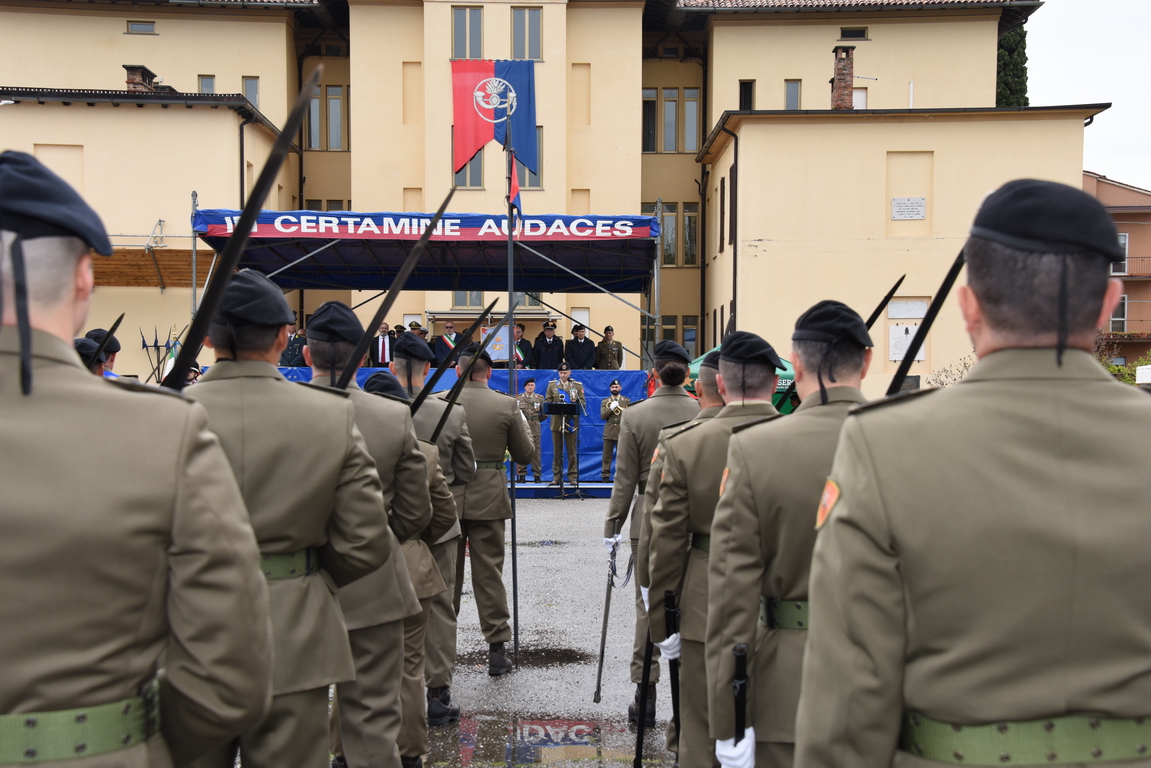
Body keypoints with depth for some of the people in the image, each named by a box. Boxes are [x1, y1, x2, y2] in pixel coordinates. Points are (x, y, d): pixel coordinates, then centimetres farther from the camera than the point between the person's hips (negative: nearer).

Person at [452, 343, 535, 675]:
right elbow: (525, 455, 1)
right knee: (489, 573, 7)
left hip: (446, 497, 1)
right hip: (488, 498, -1)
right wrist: (523, 424, 16)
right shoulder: (507, 405, -7)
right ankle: (497, 648, 9)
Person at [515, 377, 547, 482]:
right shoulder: (518, 398, 7)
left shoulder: (540, 398, 9)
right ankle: (521, 475, 3)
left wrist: (536, 420, 8)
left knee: (536, 451, 0)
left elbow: (545, 413, 13)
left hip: (535, 428, 0)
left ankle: (537, 475, 3)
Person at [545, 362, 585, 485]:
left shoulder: (577, 386, 8)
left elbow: (583, 404, 6)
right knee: (557, 452, 4)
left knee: (572, 452, 1)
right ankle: (556, 476, 10)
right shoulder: (552, 385, 9)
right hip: (557, 423, 1)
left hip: (572, 423, 0)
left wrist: (577, 403, -17)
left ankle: (573, 477, 7)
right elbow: (547, 402, 6)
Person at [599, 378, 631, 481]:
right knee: (607, 455, 0)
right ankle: (605, 475, 3)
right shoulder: (605, 401, 11)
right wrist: (611, 408, -11)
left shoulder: (627, 401, 11)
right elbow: (602, 417, 1)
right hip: (609, 432, 0)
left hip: (622, 431, 0)